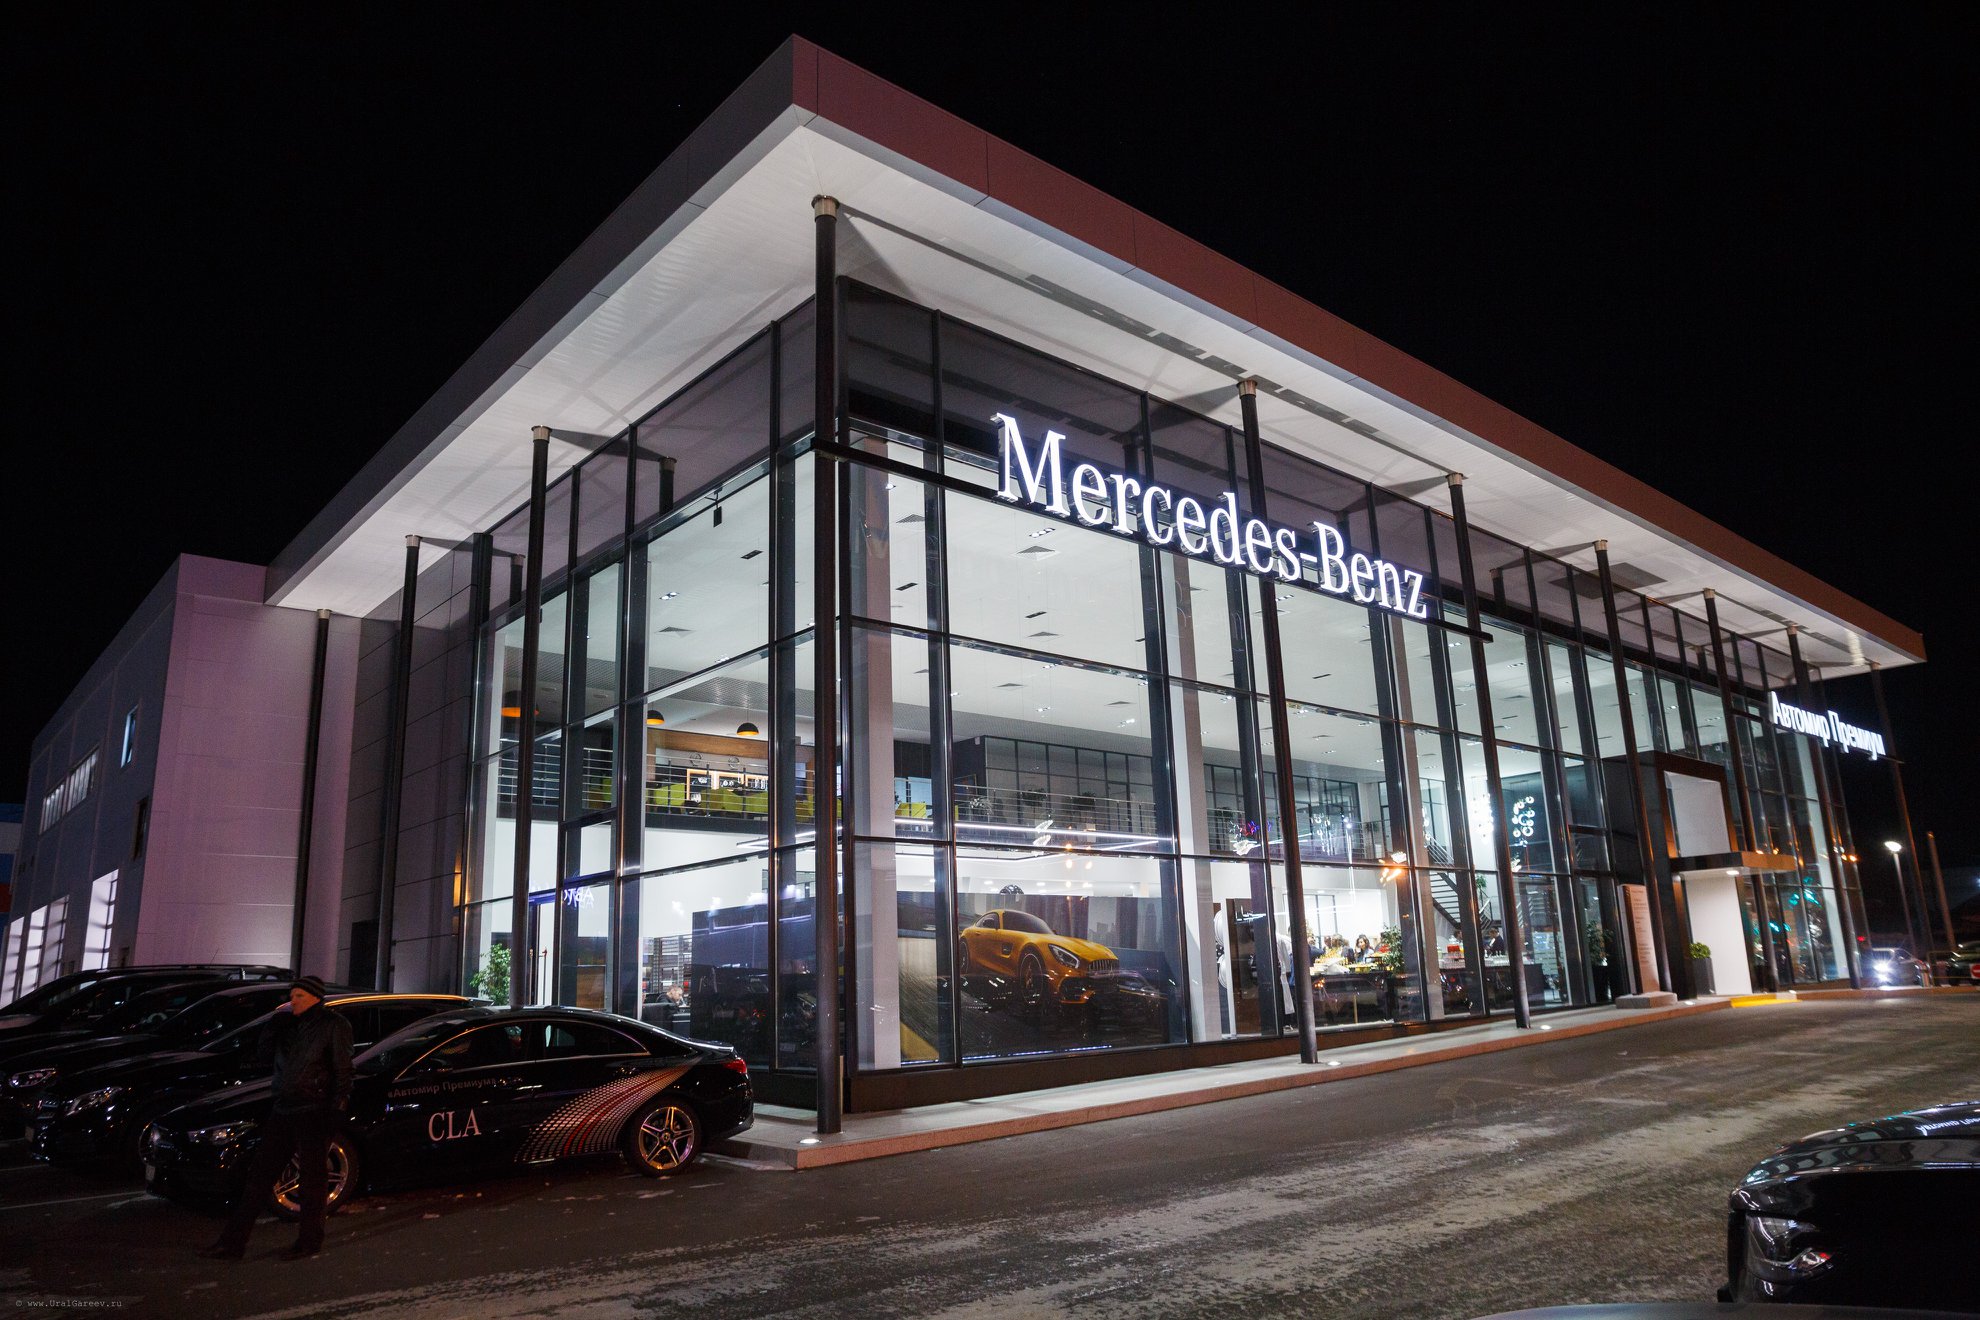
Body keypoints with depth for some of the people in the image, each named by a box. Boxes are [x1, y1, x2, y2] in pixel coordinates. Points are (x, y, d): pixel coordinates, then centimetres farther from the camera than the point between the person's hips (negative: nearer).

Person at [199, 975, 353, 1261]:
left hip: (313, 1113, -7)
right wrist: (275, 1024, 2)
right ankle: (233, 1242, 12)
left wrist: (336, 1109, -16)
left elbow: (343, 1070, -9)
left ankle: (310, 1240, 15)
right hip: (283, 1111, 7)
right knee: (259, 1174, 7)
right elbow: (266, 1057, 14)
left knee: (313, 1177, 4)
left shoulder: (333, 1025, -6)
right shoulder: (290, 1026, 14)